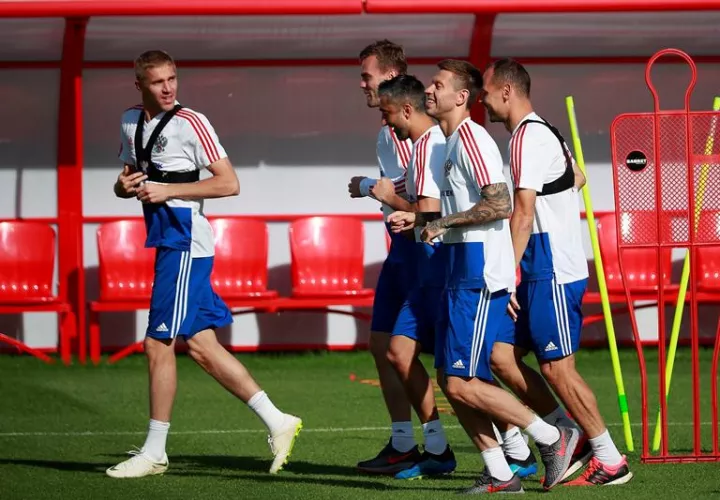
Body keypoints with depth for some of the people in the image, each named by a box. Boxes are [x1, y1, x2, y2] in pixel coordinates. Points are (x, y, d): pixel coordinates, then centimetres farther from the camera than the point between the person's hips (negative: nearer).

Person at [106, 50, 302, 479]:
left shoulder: (190, 122, -9)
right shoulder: (131, 122, 14)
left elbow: (229, 183, -10)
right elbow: (128, 180, 27)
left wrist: (169, 190, -15)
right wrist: (126, 186, 2)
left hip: (185, 242, -8)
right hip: (167, 242, 8)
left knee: (159, 344, -6)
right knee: (201, 345, 6)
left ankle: (154, 452, 1)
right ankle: (277, 422, 9)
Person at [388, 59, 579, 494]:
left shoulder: (471, 138, -13)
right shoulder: (453, 142, 18)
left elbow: (499, 204, -23)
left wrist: (443, 223, -16)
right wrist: (421, 220, 15)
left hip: (480, 278, -10)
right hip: (462, 275, 10)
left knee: (464, 384, -11)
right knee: (457, 381, 8)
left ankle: (554, 439, 0)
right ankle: (500, 475, 12)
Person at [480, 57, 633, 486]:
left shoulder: (527, 139, -16)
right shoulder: (546, 132, 15)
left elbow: (523, 214, -20)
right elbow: (578, 177, 32)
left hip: (551, 272, -10)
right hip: (548, 270, 10)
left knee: (557, 367, -7)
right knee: (503, 354, 9)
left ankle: (611, 461, -2)